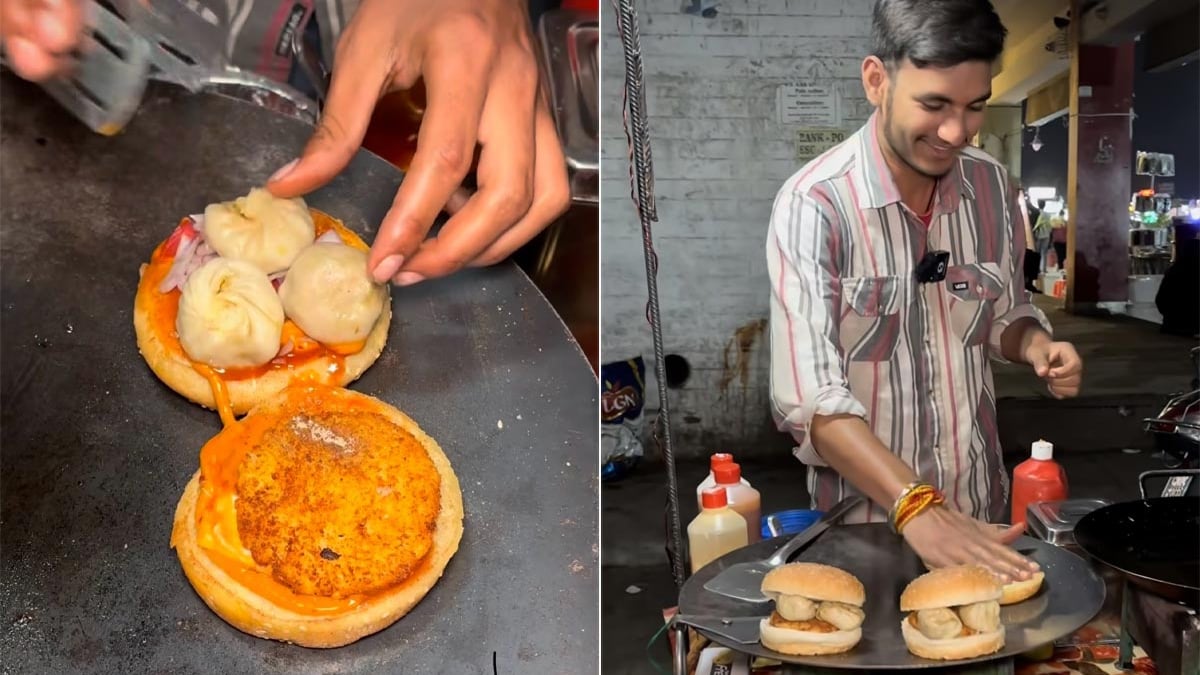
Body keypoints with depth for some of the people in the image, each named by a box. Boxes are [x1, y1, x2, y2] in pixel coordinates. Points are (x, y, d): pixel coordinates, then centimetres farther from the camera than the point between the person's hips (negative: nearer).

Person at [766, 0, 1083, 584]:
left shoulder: (992, 186, -4)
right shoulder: (813, 205, -20)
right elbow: (810, 397, -27)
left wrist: (1036, 346, -10)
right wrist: (917, 509, -36)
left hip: (983, 510, 5)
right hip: (868, 515, -5)